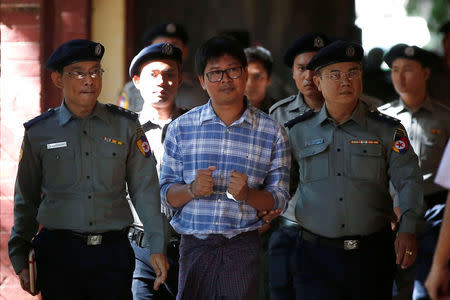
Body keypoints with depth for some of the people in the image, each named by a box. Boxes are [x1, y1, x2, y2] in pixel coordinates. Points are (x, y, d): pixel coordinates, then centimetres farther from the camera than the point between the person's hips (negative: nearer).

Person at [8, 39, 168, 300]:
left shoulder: (126, 126, 6)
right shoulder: (39, 132, 5)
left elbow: (145, 190, 5)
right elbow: (26, 200, 11)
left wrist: (157, 247, -2)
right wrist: (20, 258, 9)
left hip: (113, 252, 0)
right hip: (58, 253, 0)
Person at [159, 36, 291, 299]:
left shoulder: (272, 132, 5)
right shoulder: (181, 128, 7)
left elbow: (279, 200, 4)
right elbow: (167, 194, 7)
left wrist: (248, 194, -16)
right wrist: (192, 190, -15)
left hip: (243, 248, 0)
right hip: (194, 247, 1)